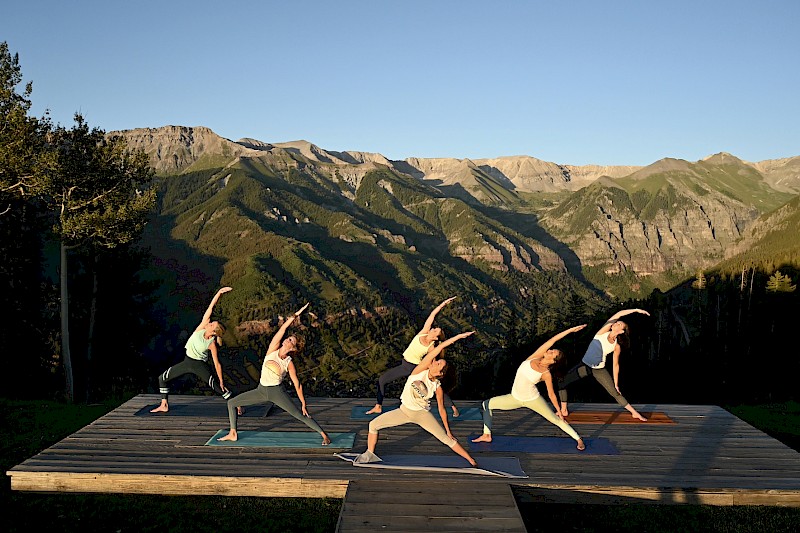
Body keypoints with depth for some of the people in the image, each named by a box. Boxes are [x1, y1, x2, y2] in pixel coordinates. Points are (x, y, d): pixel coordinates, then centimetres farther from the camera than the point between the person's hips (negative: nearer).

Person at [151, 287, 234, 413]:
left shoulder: (212, 344, -19)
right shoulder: (201, 328, -12)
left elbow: (217, 364, -14)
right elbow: (210, 308, -18)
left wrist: (221, 381, -13)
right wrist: (218, 293, -22)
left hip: (200, 366, -6)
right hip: (187, 362, 6)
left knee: (218, 387, -11)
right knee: (162, 378, 8)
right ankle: (164, 406, 19)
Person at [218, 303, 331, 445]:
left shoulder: (289, 364, -10)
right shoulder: (273, 350, -4)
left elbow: (297, 384, -4)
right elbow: (283, 328, -10)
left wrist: (303, 404, -5)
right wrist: (295, 315, -17)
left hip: (277, 392, -4)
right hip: (261, 390, 4)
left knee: (300, 415, -9)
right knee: (231, 403, 2)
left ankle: (324, 435, 2)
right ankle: (233, 434, 12)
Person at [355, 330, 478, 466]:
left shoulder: (437, 388, -17)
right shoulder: (421, 370, -19)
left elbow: (442, 409, -2)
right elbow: (437, 349, -28)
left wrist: (448, 430, 2)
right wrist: (458, 337, -30)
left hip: (422, 414, -2)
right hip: (404, 411, 2)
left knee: (446, 438, -7)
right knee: (373, 424, -7)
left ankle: (472, 461, 8)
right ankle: (369, 454, 14)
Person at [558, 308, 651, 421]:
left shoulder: (617, 347, -9)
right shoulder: (603, 332, -10)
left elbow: (616, 365, 1)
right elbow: (618, 314, -14)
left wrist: (616, 383, 1)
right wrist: (636, 310, -11)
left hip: (599, 370, -1)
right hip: (584, 365, 1)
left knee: (615, 393, -2)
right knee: (561, 382, -4)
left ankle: (635, 413, 16)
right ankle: (564, 411, 11)